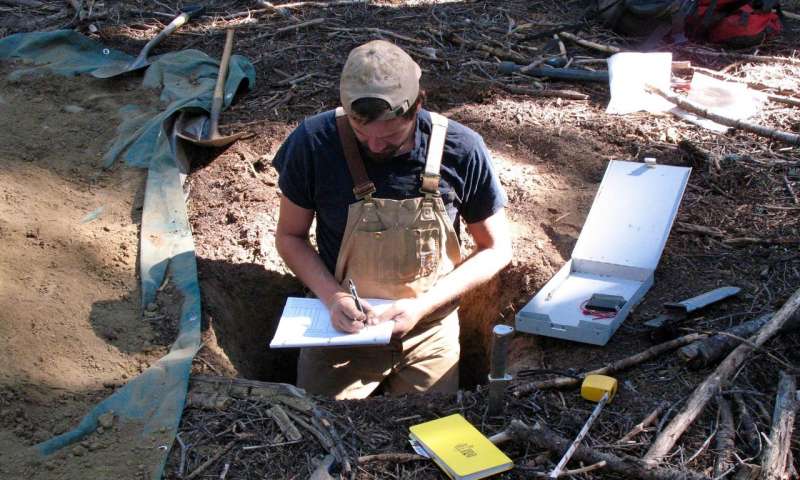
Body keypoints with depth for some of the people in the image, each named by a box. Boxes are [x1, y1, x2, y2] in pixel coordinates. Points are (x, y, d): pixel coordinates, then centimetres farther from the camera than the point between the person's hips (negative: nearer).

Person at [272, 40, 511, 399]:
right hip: (343, 326, 0)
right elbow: (290, 236, -2)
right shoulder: (313, 142, -17)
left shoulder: (461, 150, -16)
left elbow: (496, 249, -5)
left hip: (429, 331, 0)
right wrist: (333, 296, -20)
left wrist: (423, 306, -17)